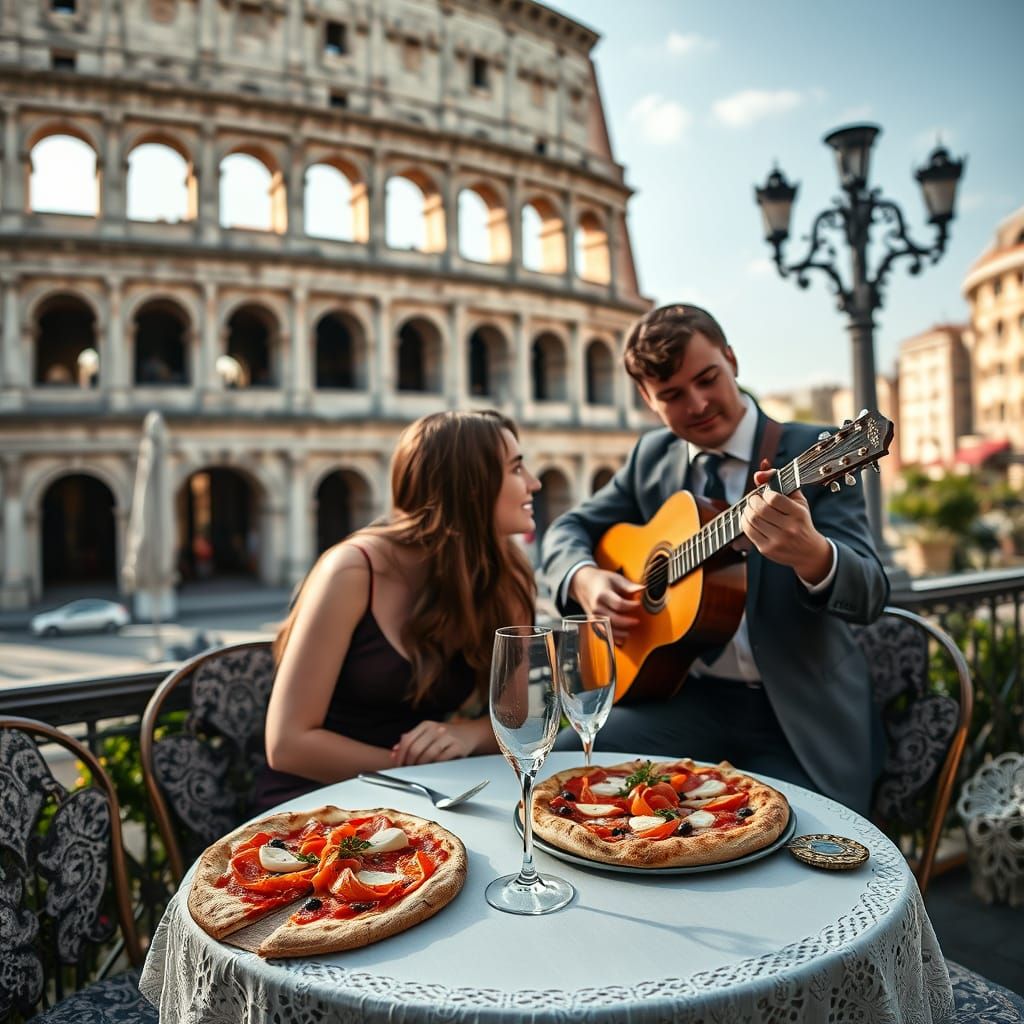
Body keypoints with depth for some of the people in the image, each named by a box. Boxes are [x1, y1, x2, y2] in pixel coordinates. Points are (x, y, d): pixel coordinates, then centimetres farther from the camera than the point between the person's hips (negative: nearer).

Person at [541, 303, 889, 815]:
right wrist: (584, 578, -11)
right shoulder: (651, 456, 7)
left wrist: (811, 554, -40)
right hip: (689, 695, 4)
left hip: (801, 712, -3)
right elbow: (568, 529, 13)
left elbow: (869, 594, -16)